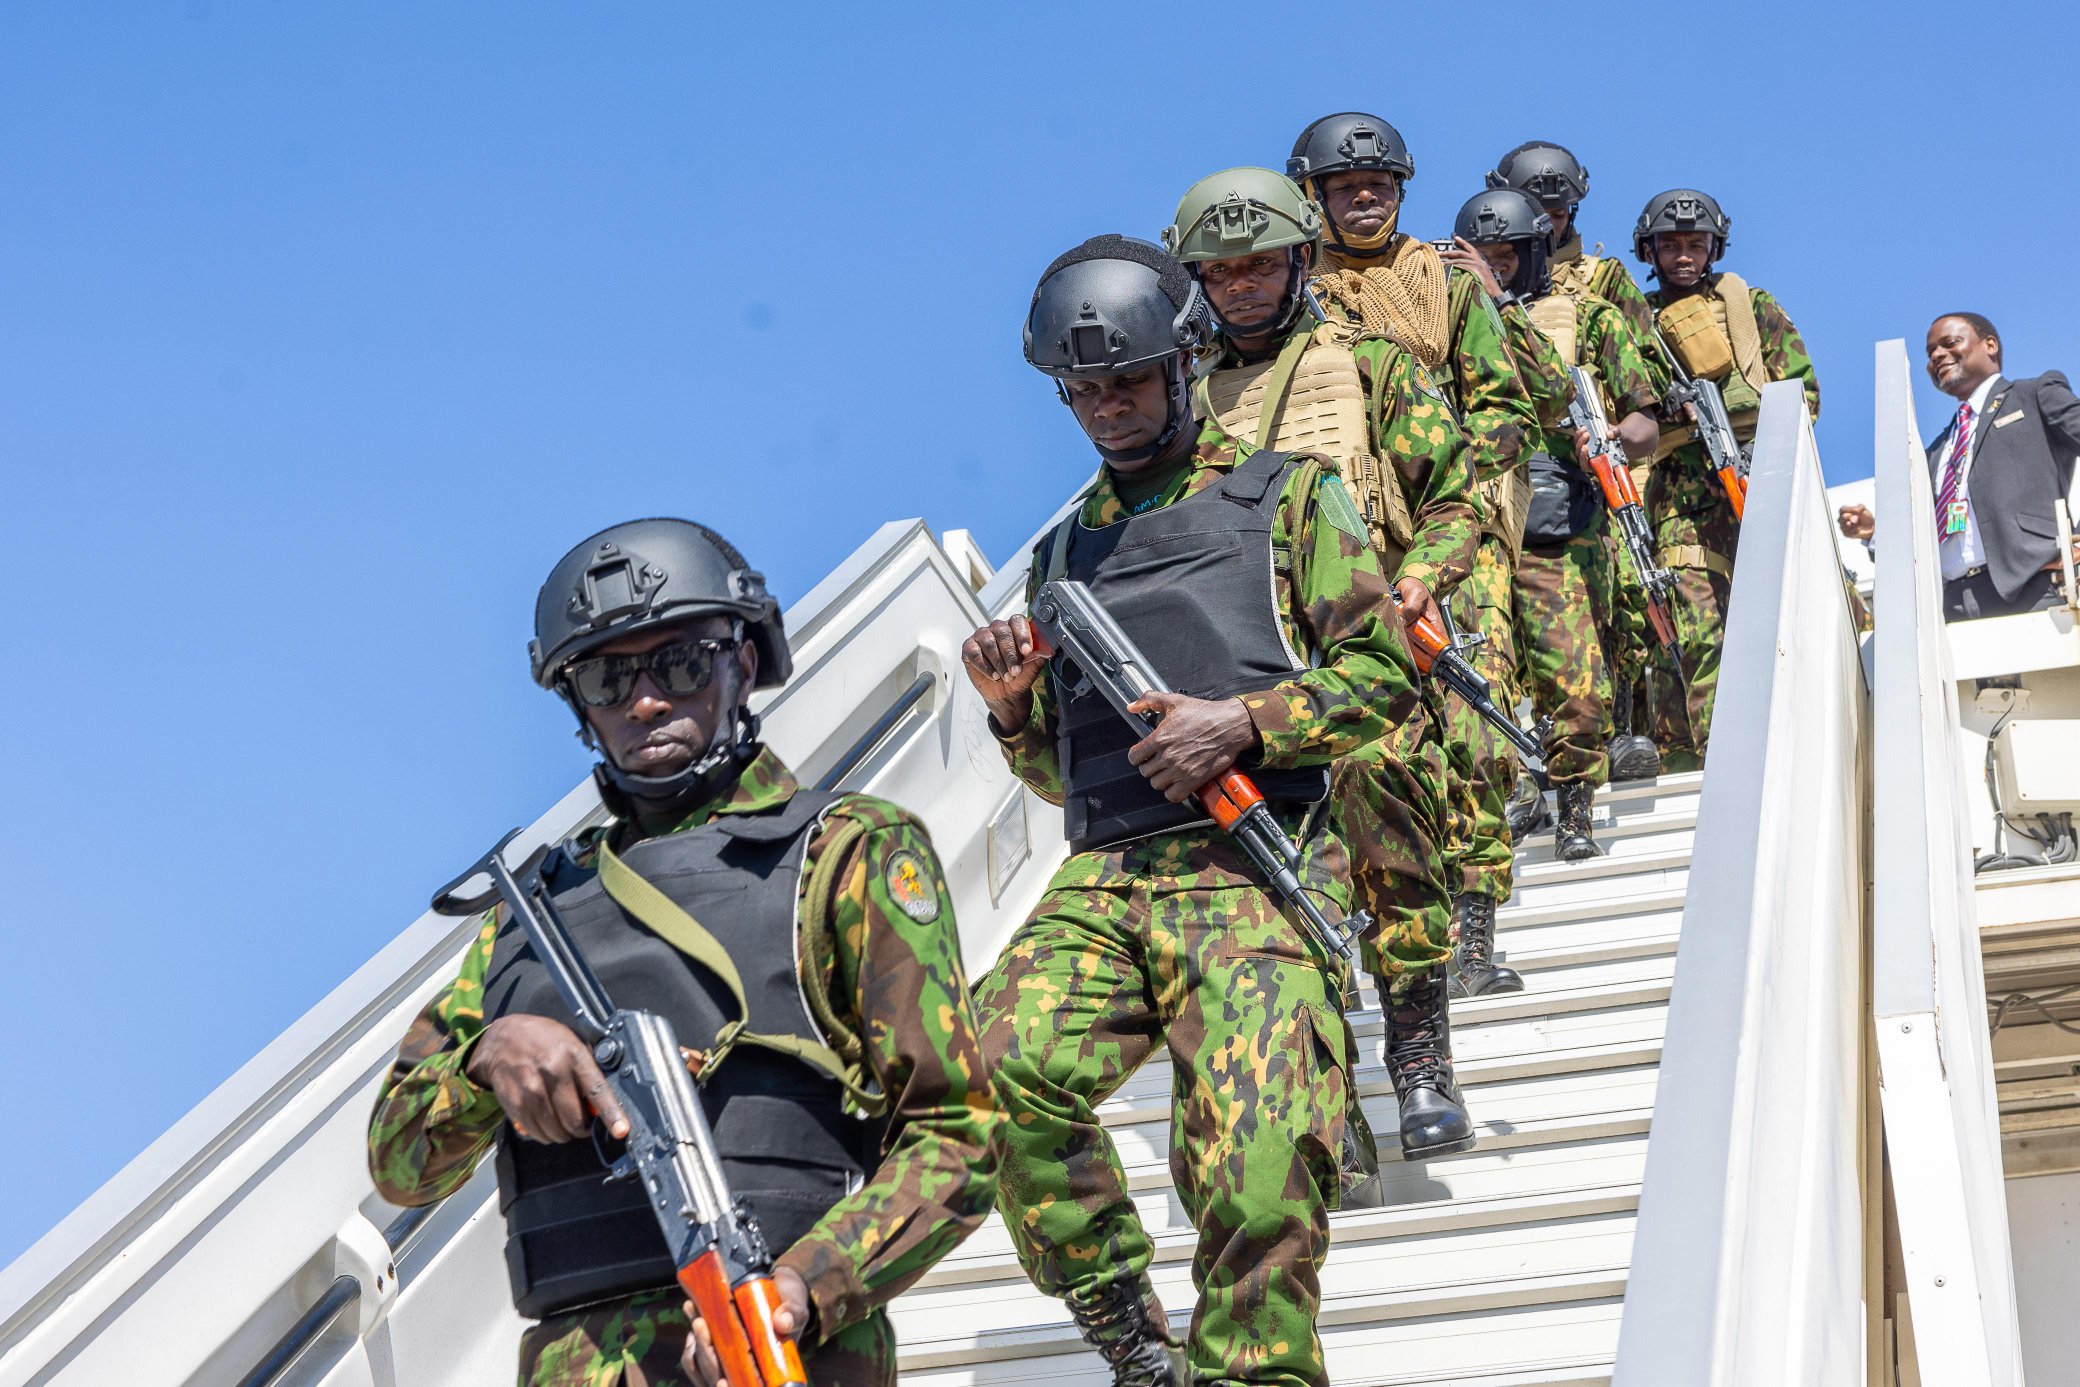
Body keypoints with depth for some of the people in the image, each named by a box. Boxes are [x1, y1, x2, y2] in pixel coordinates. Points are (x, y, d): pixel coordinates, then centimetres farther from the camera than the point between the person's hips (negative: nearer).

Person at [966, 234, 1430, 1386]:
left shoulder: (1284, 498, 16)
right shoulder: (1064, 552, 28)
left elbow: (1383, 671, 7)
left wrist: (1244, 722, -8)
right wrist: (1013, 708, 9)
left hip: (1253, 872, -3)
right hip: (1100, 880, 4)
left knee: (1257, 1176, -24)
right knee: (1000, 1071, -26)